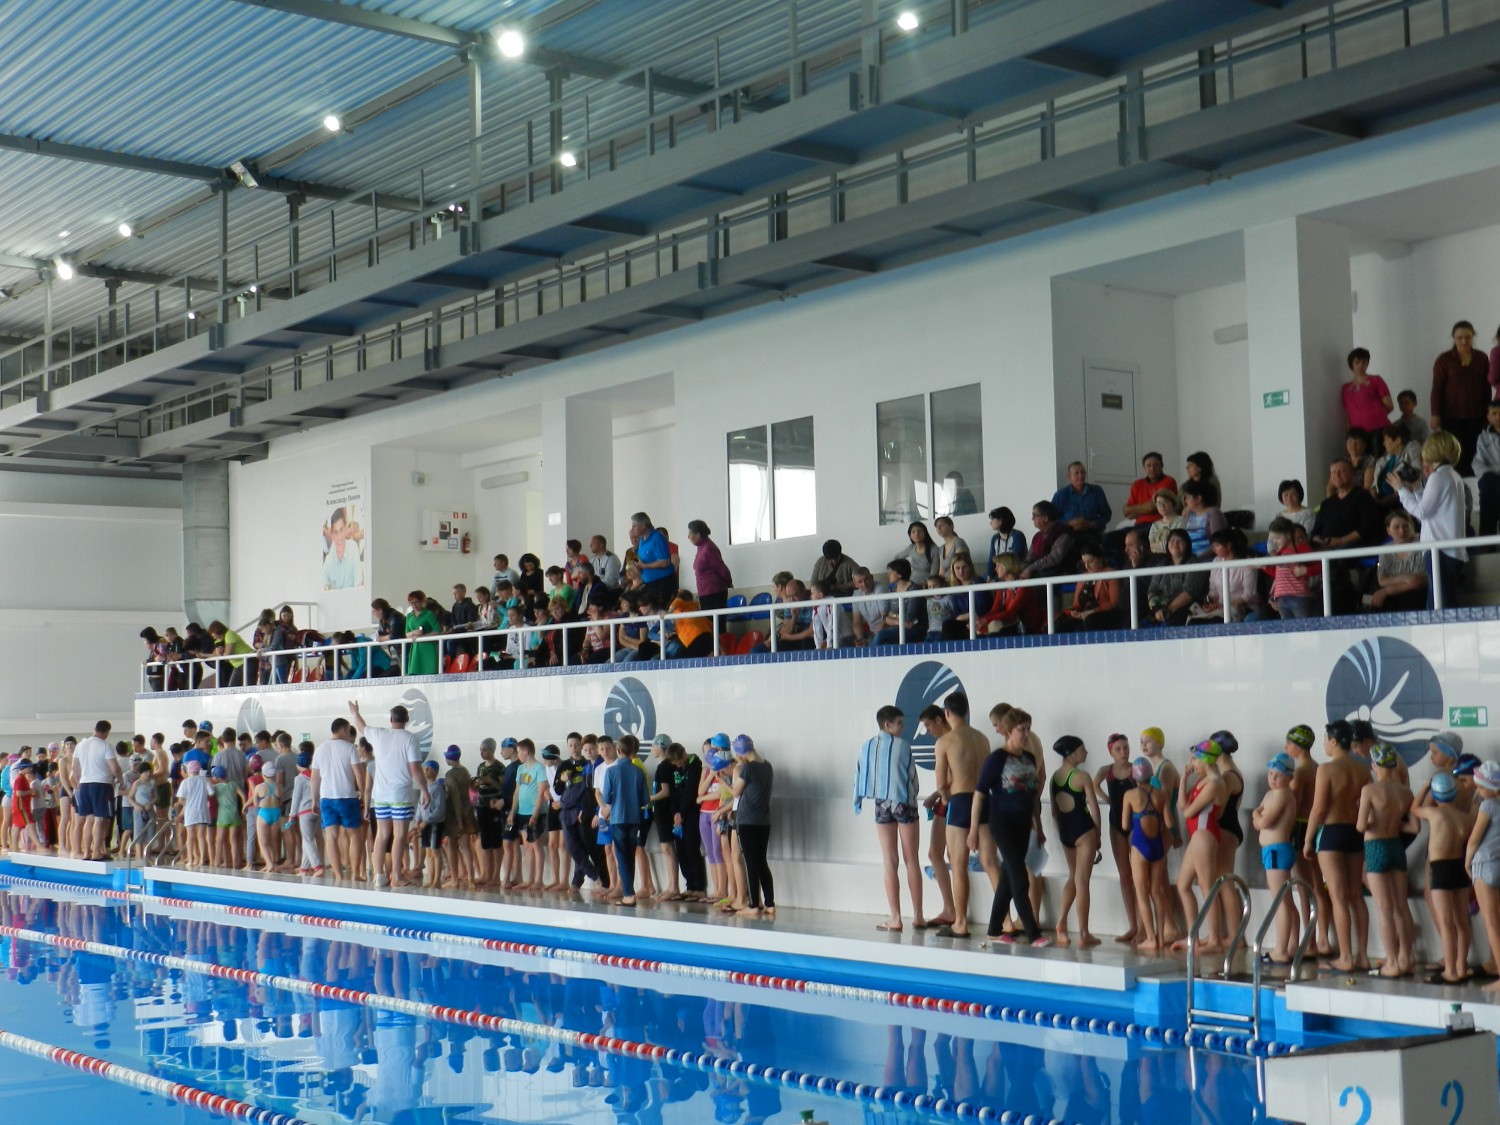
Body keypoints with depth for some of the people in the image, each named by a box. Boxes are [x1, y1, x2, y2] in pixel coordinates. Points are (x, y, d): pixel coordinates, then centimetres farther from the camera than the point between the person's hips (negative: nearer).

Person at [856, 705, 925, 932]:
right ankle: (917, 916, 9)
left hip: (881, 806, 3)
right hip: (904, 804, -3)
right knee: (912, 861, 6)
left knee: (890, 863, 4)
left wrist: (858, 802, 16)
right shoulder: (902, 746, -9)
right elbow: (912, 777, -5)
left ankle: (895, 918, 1)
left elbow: (859, 776, 3)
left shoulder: (866, 747, 0)